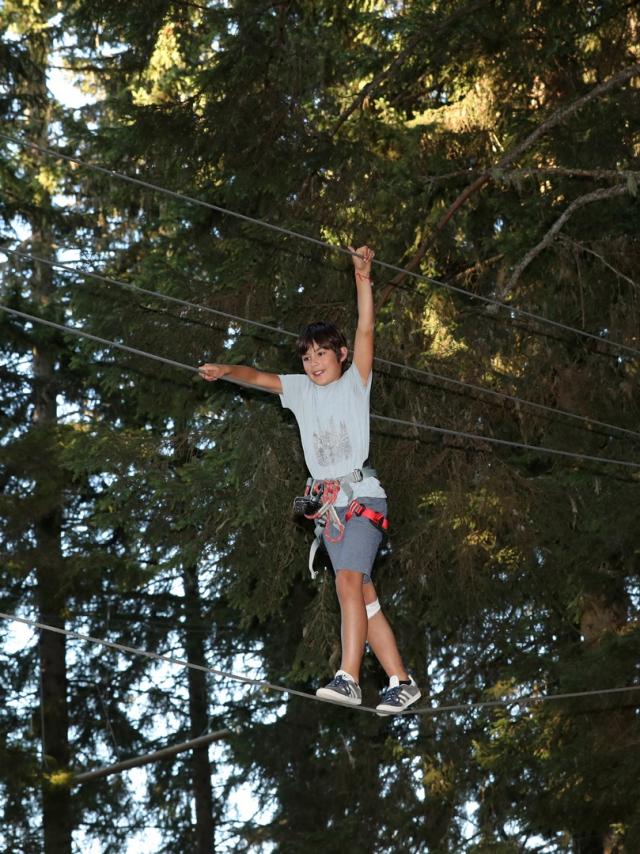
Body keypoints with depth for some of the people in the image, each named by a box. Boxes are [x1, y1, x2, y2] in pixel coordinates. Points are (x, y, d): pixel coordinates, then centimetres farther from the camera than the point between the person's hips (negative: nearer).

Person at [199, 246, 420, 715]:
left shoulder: (355, 382, 4)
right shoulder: (300, 389, 15)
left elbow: (366, 332, -8)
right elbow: (257, 376, 4)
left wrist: (363, 279, -18)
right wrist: (225, 370, -16)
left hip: (362, 495, -6)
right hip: (329, 501, 6)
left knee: (349, 580, -22)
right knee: (363, 595, 5)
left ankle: (348, 678, -31)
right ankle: (401, 681, 10)